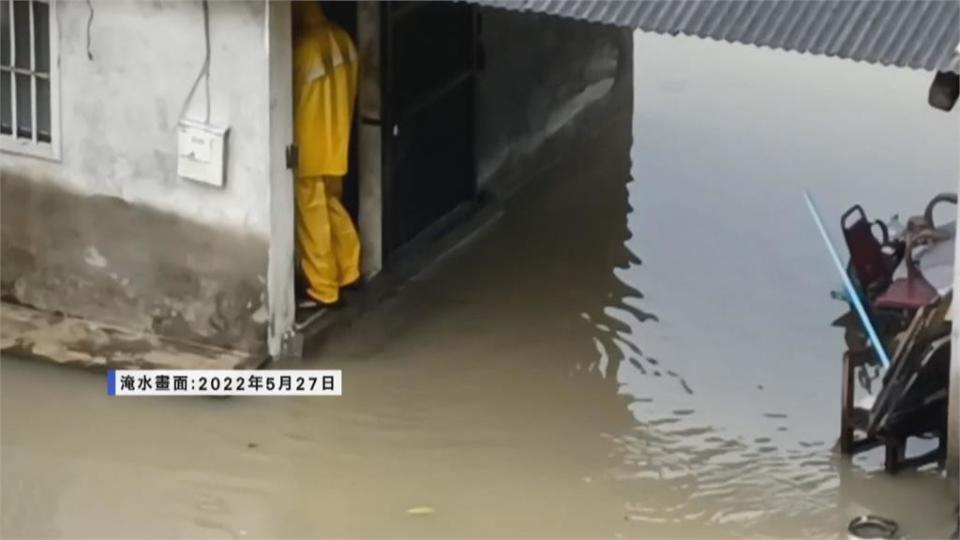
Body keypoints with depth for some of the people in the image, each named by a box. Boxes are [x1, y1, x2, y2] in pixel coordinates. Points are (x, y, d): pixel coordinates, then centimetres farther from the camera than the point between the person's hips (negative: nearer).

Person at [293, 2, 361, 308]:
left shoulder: (305, 47, -25)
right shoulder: (340, 39, 1)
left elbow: (293, 100, -17)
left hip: (310, 149, -9)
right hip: (335, 144, 9)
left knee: (313, 219, 3)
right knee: (332, 207, 24)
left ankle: (322, 290, 11)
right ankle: (348, 271, 34)